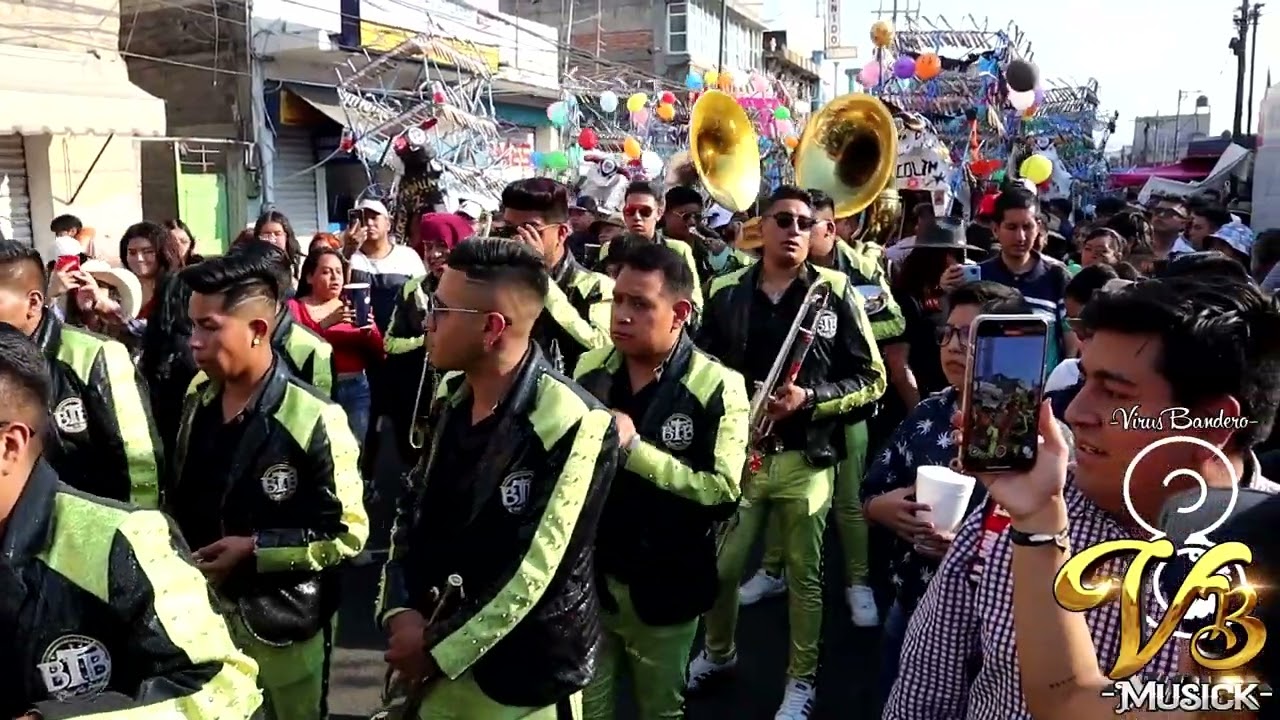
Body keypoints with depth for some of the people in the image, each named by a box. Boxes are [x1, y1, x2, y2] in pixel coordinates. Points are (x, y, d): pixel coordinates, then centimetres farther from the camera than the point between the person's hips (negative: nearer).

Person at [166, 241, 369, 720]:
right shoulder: (197, 400, 0)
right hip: (202, 609, 6)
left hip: (281, 623, -5)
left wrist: (253, 549, -21)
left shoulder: (313, 421, -22)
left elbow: (348, 533, -19)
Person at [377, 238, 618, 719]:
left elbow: (534, 574, -24)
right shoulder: (451, 396, -1)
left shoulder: (574, 426, -24)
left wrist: (438, 650, -15)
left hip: (524, 675, -6)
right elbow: (413, 509, 6)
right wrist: (400, 611, -8)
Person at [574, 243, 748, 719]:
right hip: (586, 574, 3)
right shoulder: (589, 368, 0)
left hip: (663, 586, -3)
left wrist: (634, 447, -27)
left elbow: (723, 493, -24)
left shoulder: (717, 388, -15)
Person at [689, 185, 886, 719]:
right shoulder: (727, 291, 2)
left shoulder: (835, 291, -4)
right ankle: (718, 652, 38)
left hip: (806, 459, -2)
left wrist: (809, 399, -17)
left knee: (804, 574, 10)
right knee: (719, 566, 11)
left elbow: (872, 379, -3)